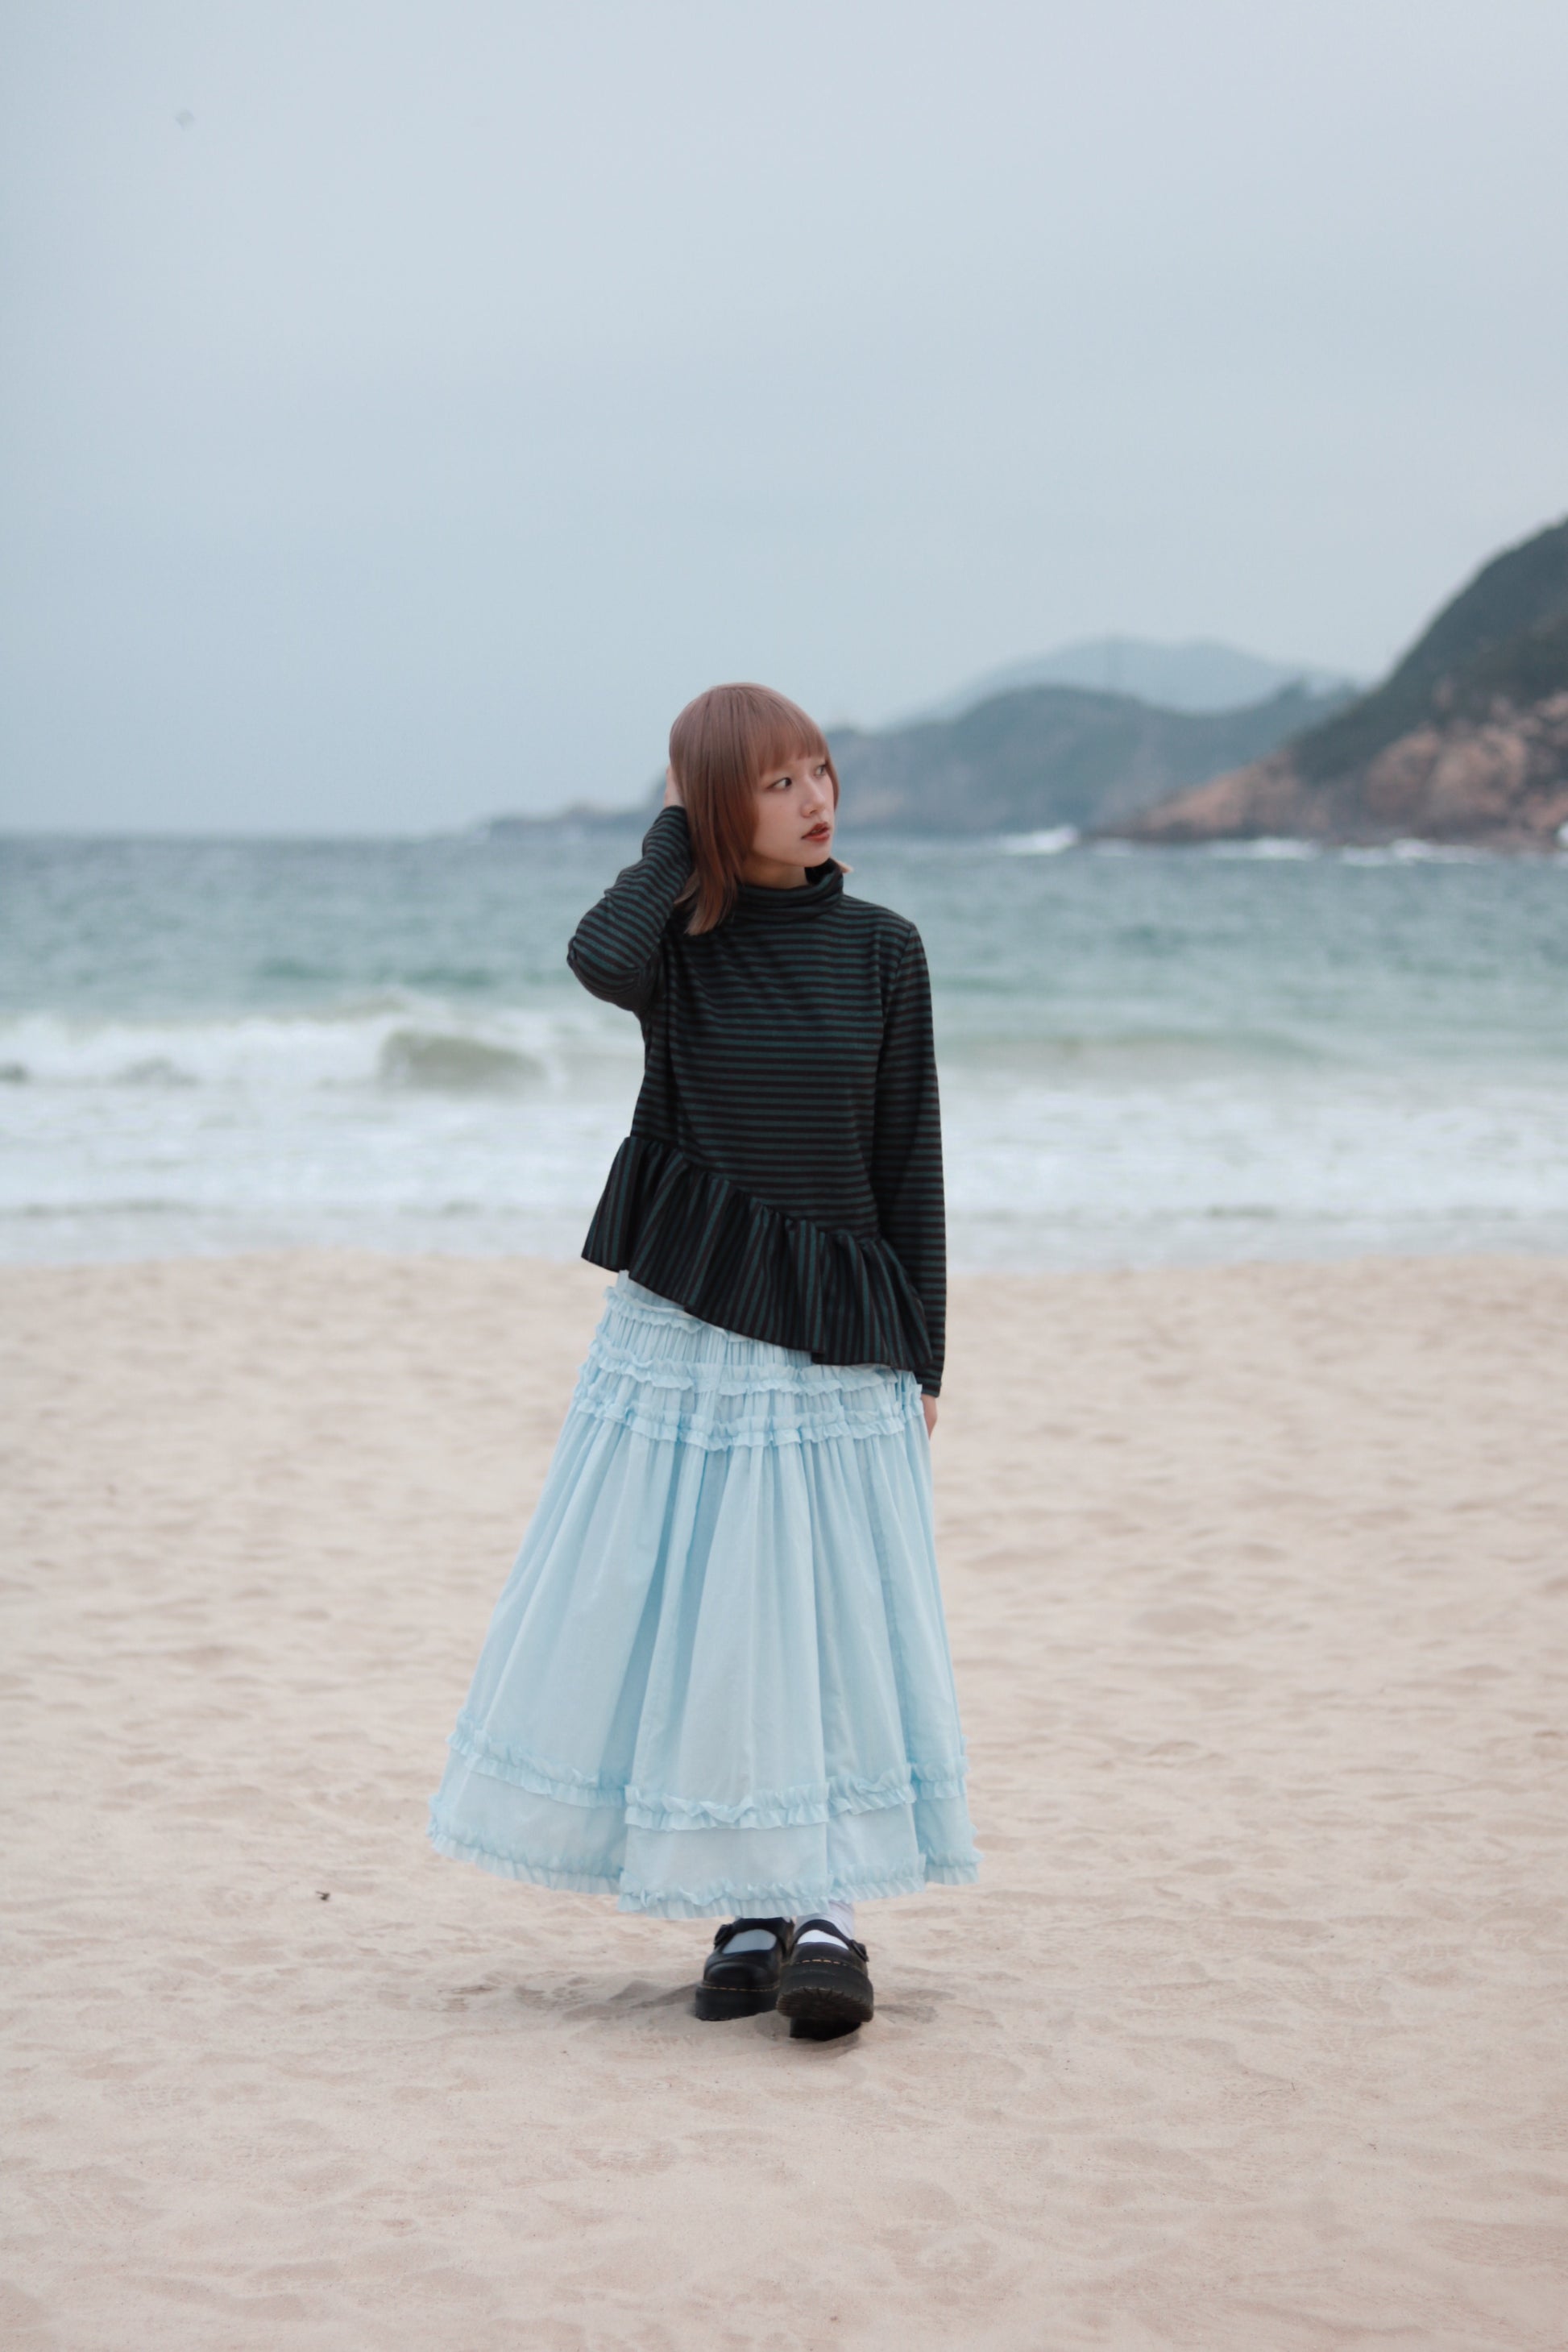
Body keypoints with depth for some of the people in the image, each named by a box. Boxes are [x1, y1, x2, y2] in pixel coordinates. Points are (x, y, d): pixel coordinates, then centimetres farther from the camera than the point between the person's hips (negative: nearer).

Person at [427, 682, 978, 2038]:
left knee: (833, 1616, -4)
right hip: (683, 1319, 0)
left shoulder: (880, 951, 4)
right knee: (684, 1614, 1)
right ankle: (745, 1914, 10)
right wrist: (681, 834, -10)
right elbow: (601, 961, -26)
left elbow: (911, 1161, 6)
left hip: (835, 1338, 0)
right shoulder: (682, 942, 1)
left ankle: (827, 1917, -1)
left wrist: (923, 1358, 4)